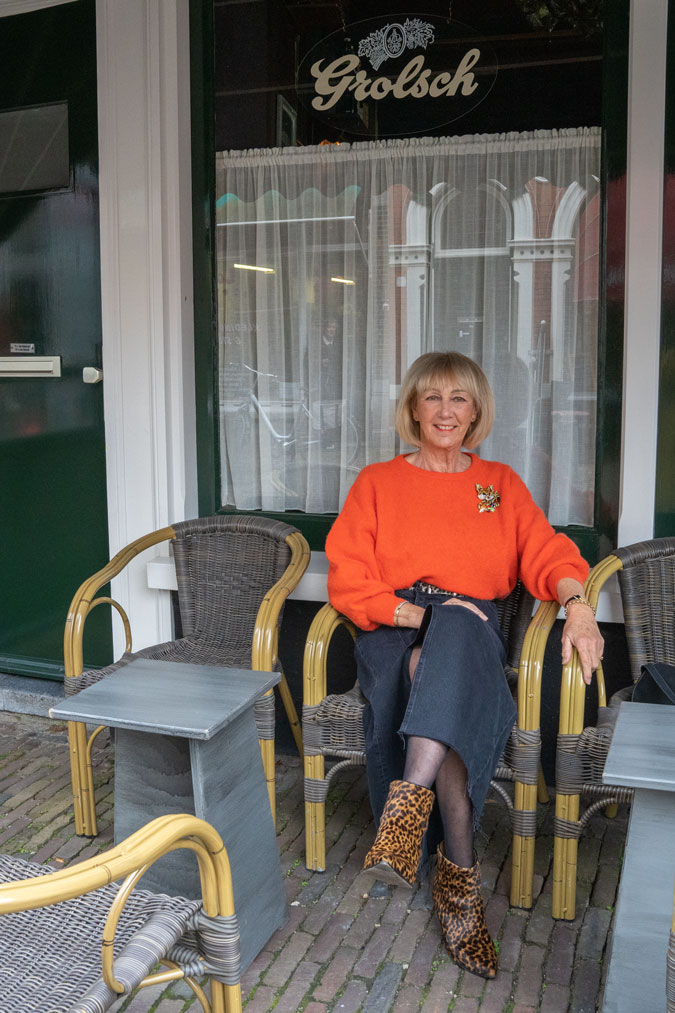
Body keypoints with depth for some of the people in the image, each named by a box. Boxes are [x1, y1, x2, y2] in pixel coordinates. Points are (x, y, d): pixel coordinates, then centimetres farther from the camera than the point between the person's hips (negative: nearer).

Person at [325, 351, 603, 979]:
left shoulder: (501, 485, 20)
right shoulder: (377, 482, 15)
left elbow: (546, 554, 7)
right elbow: (347, 578, 2)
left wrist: (578, 604, -16)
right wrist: (412, 612, -14)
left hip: (472, 630, 1)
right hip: (394, 634, 0)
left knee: (454, 633, -37)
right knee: (437, 667, -36)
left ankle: (408, 802, -46)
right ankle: (459, 869, -37)